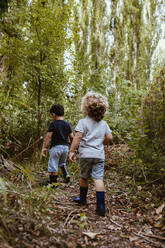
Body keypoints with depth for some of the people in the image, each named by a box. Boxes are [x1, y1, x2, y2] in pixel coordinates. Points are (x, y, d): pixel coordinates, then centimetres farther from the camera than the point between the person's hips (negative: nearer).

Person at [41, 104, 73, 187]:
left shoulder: (53, 124, -9)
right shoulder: (67, 124, 6)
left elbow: (48, 137, -14)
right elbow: (72, 137, 7)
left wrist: (44, 147, -11)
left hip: (56, 147, -6)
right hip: (65, 147, 6)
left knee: (53, 166, 5)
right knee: (62, 163, 27)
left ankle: (54, 183, 10)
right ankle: (66, 175, 9)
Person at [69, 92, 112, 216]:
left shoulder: (83, 122, -5)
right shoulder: (104, 123, 7)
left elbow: (77, 137, -13)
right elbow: (109, 137, 6)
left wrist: (72, 151, -9)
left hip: (86, 154, -2)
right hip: (99, 155, 2)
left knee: (84, 177, 16)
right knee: (98, 178, -1)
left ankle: (82, 199, 34)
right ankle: (101, 206, -3)